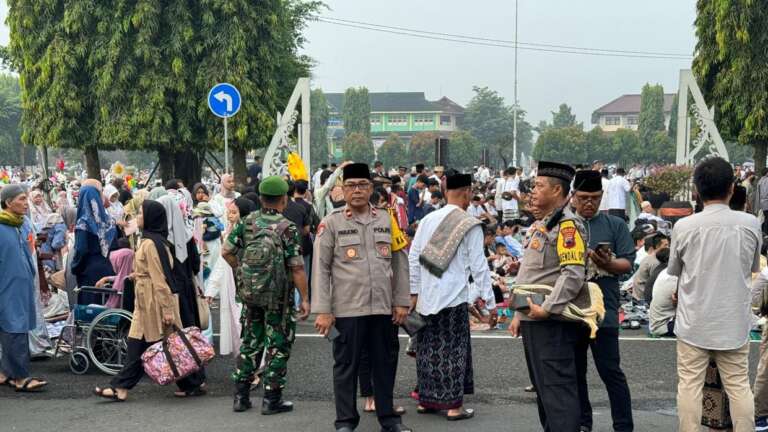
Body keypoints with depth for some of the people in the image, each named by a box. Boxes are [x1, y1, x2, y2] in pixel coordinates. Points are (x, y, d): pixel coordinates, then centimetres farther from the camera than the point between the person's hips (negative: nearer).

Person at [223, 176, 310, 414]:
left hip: (249, 294, 5)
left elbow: (227, 252, 2)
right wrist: (305, 299, -9)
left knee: (250, 343, 16)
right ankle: (272, 399, 12)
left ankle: (241, 396, 21)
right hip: (279, 297, -5)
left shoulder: (247, 222, -1)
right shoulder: (288, 229, -14)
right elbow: (297, 269, -16)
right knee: (278, 346, 7)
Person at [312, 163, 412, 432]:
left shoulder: (387, 220, 8)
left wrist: (401, 302, 6)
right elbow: (320, 269, -3)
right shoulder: (331, 223, -1)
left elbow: (400, 263, 10)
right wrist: (322, 311, -7)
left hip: (384, 309, 3)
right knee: (346, 366, 7)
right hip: (347, 309, -3)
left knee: (385, 364, 11)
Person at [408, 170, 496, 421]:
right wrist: (489, 301, -1)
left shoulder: (428, 220, 5)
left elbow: (413, 257, 6)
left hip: (426, 297, 5)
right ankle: (454, 406, 7)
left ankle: (426, 400, 23)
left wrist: (414, 292, 15)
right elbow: (478, 266, -7)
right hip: (454, 297, -5)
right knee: (453, 350, 3)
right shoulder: (470, 225, -8)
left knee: (428, 348, 13)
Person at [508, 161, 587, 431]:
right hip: (533, 322, 10)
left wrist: (546, 309, -25)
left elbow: (573, 275, -25)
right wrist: (520, 315, 21)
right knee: (542, 389, 18)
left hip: (552, 325, -10)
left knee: (557, 390, -8)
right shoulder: (540, 225, 18)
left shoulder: (567, 225, -14)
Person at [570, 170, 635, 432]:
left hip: (603, 310, -3)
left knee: (611, 372, -1)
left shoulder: (615, 225, 3)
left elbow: (627, 264, -3)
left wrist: (606, 263, -21)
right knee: (575, 371, 12)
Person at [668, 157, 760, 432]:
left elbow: (673, 271, 3)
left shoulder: (684, 226, -11)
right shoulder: (750, 223, -6)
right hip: (734, 322, 2)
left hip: (694, 322, -1)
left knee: (689, 385, 6)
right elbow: (754, 268, 10)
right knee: (739, 386, 11)